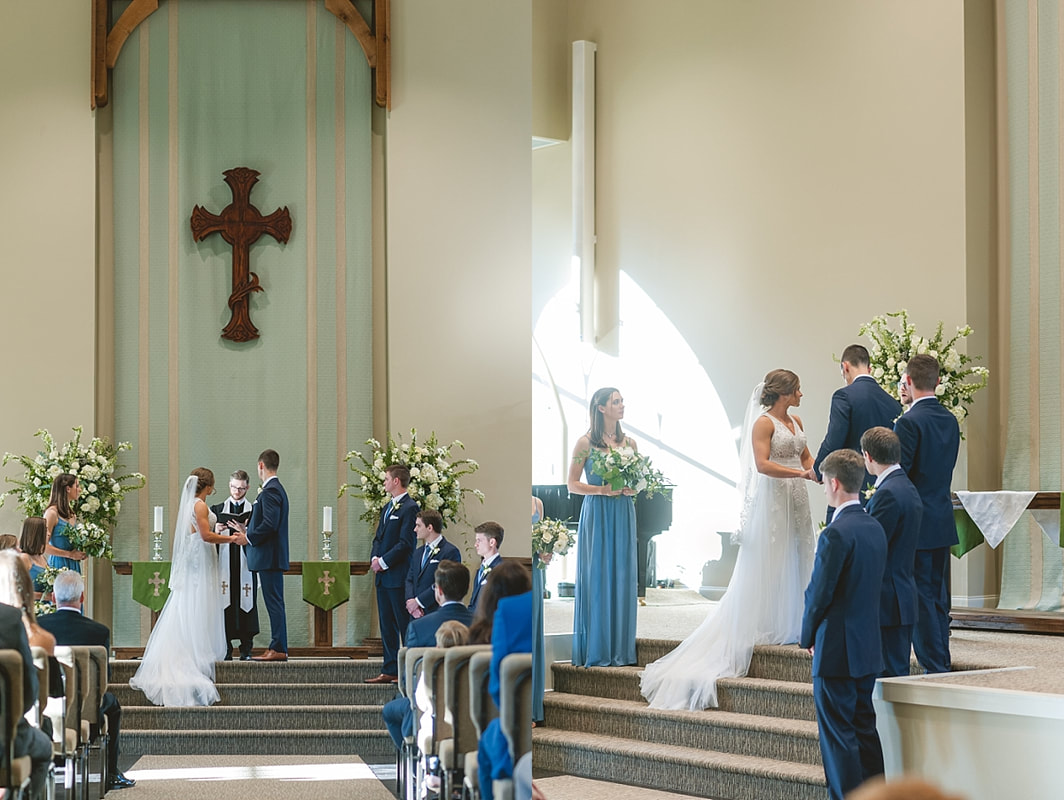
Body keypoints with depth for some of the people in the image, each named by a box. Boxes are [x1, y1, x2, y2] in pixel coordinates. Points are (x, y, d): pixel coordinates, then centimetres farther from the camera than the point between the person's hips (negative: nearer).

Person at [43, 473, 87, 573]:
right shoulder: (52, 512, -8)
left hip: (73, 565, 7)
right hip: (59, 564, -7)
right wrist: (69, 554, -14)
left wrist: (80, 553, 6)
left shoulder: (71, 514, 14)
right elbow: (44, 545, -14)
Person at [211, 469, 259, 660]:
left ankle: (246, 650, 1)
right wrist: (215, 532, -10)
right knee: (225, 605, -3)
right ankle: (226, 650, 1)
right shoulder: (217, 510, 14)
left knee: (246, 605, -3)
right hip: (224, 565, 1)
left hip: (245, 566, -1)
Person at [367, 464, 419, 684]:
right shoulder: (387, 508, 19)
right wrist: (374, 558, 2)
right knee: (386, 626, 10)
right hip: (383, 575, 9)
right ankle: (390, 670, 15)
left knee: (405, 625, -5)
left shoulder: (409, 508, -11)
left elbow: (405, 543, -17)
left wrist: (384, 561, -15)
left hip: (398, 576, -9)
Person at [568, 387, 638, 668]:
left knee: (622, 578, 3)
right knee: (596, 579, -4)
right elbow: (572, 485, -3)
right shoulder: (586, 442, -3)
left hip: (623, 515, 4)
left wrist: (633, 488, -4)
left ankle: (620, 650, 8)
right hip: (596, 514, -4)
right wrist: (602, 490, -16)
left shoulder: (629, 442, 11)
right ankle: (596, 651, 1)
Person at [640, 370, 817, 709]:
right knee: (767, 565, -4)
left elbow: (805, 456, 17)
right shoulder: (764, 422, -11)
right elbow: (762, 464, -19)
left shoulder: (796, 422, 14)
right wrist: (802, 473, -21)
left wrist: (818, 470, -4)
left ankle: (786, 626, 15)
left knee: (793, 563, 9)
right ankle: (763, 628, 0)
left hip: (796, 501, 8)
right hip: (772, 501, -8)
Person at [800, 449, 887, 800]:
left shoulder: (835, 534, -19)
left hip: (836, 651, -8)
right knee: (865, 728, 16)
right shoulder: (875, 528, 7)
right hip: (869, 648, 9)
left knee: (838, 735, -1)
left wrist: (808, 636, 0)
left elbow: (819, 594, -17)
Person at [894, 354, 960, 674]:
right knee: (938, 596, 14)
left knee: (920, 597, -3)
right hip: (943, 521, 8)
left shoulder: (909, 422, -16)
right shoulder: (950, 420, 8)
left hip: (917, 523, -8)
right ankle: (942, 663, 19)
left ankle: (934, 666, -3)